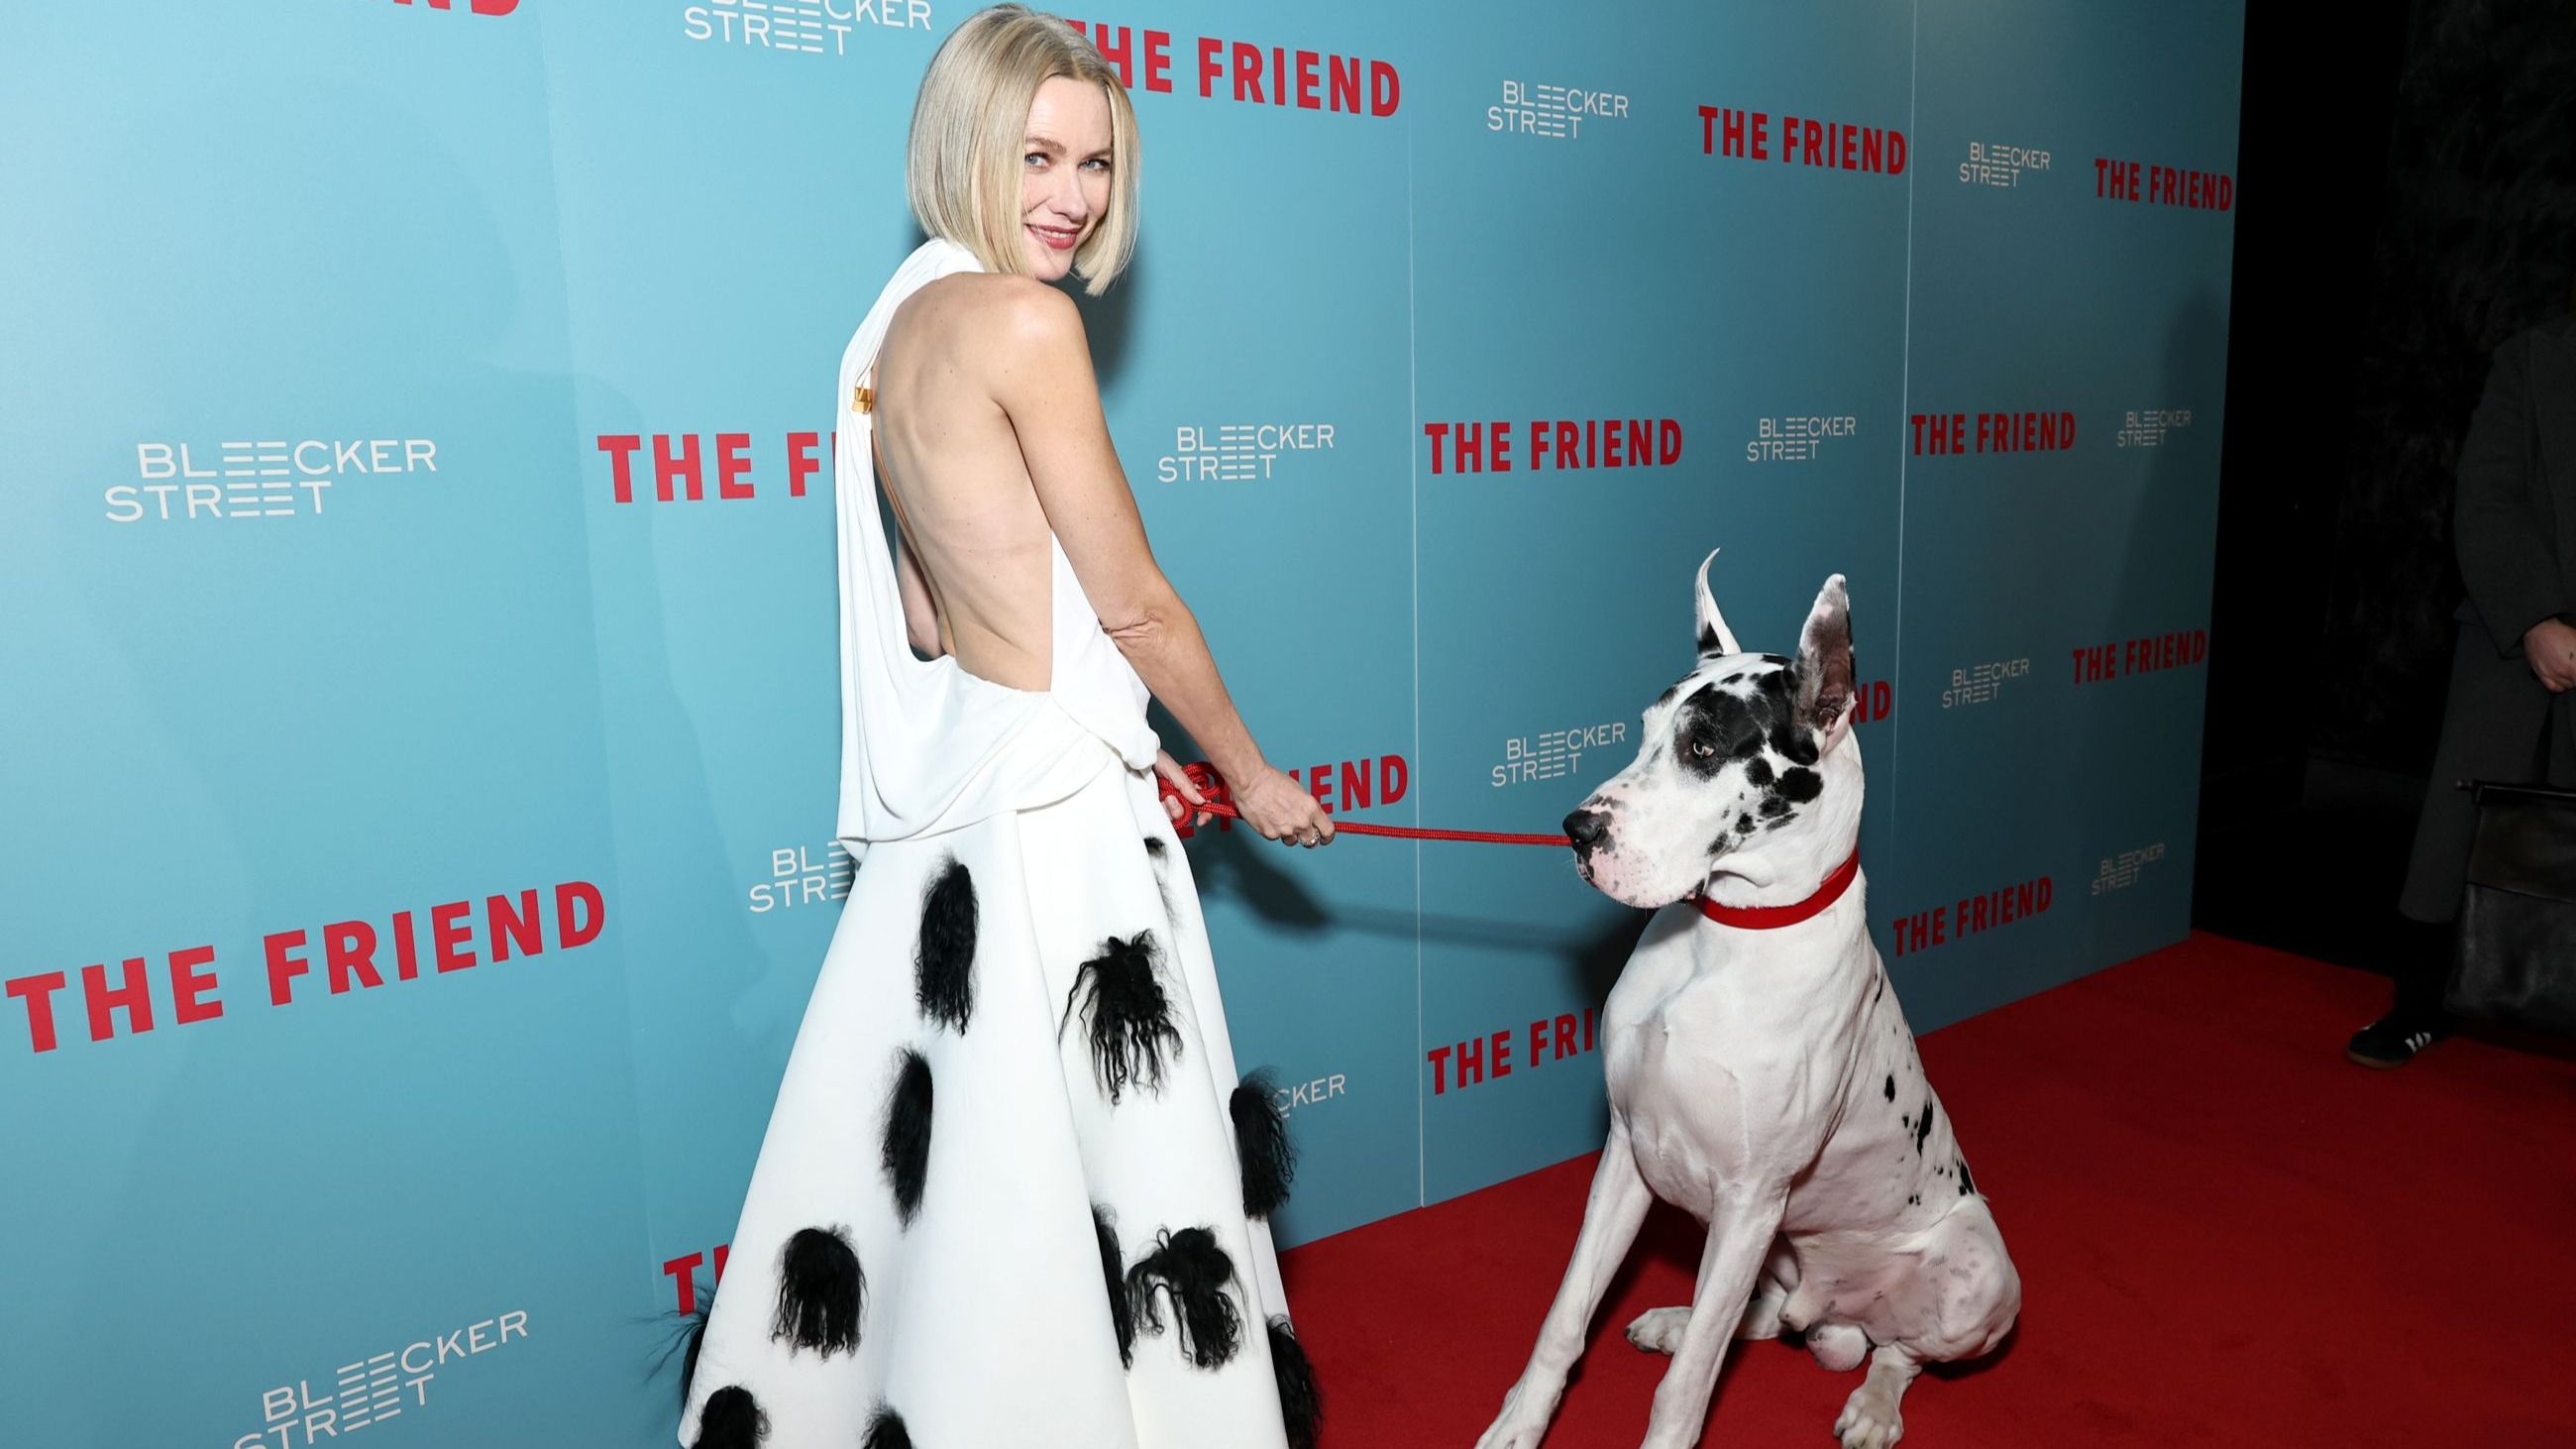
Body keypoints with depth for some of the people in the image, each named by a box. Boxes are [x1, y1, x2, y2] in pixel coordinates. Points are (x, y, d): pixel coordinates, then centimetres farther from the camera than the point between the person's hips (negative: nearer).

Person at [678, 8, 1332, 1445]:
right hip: (1055, 799, -9)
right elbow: (1136, 605, -12)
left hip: (957, 774, 9)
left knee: (947, 1156, 21)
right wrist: (1253, 774, 2)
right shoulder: (1024, 321, -15)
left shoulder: (899, 320, 11)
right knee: (1090, 1177, 6)